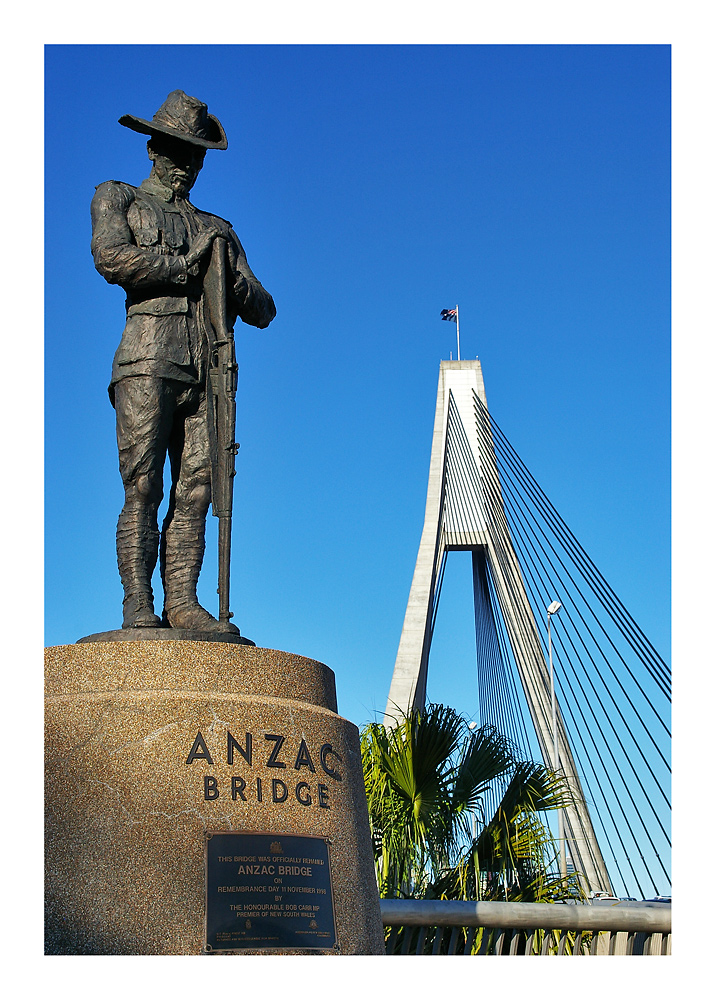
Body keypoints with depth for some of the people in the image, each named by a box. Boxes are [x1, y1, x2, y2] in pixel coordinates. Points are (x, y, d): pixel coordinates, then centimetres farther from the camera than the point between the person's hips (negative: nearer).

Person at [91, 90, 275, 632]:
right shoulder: (118, 198, 18)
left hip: (206, 371, 4)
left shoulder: (218, 229, 28)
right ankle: (138, 607, -10)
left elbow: (262, 311, 21)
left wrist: (232, 275, 0)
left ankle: (182, 602, -5)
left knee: (195, 488, -5)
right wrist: (188, 264, -1)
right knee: (143, 487, -10)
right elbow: (111, 257, -5)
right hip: (148, 362, -4)